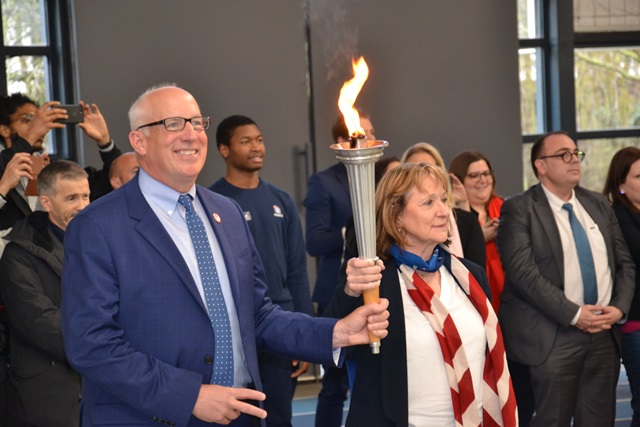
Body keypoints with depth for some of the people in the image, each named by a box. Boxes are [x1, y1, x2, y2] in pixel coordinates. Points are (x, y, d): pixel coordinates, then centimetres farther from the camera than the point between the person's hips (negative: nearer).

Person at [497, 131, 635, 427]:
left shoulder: (599, 205, 14)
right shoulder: (518, 210, -5)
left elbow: (624, 262, 14)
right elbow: (523, 273, -15)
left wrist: (620, 307, -4)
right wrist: (574, 314, -17)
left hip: (604, 333, 6)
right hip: (554, 336, -5)